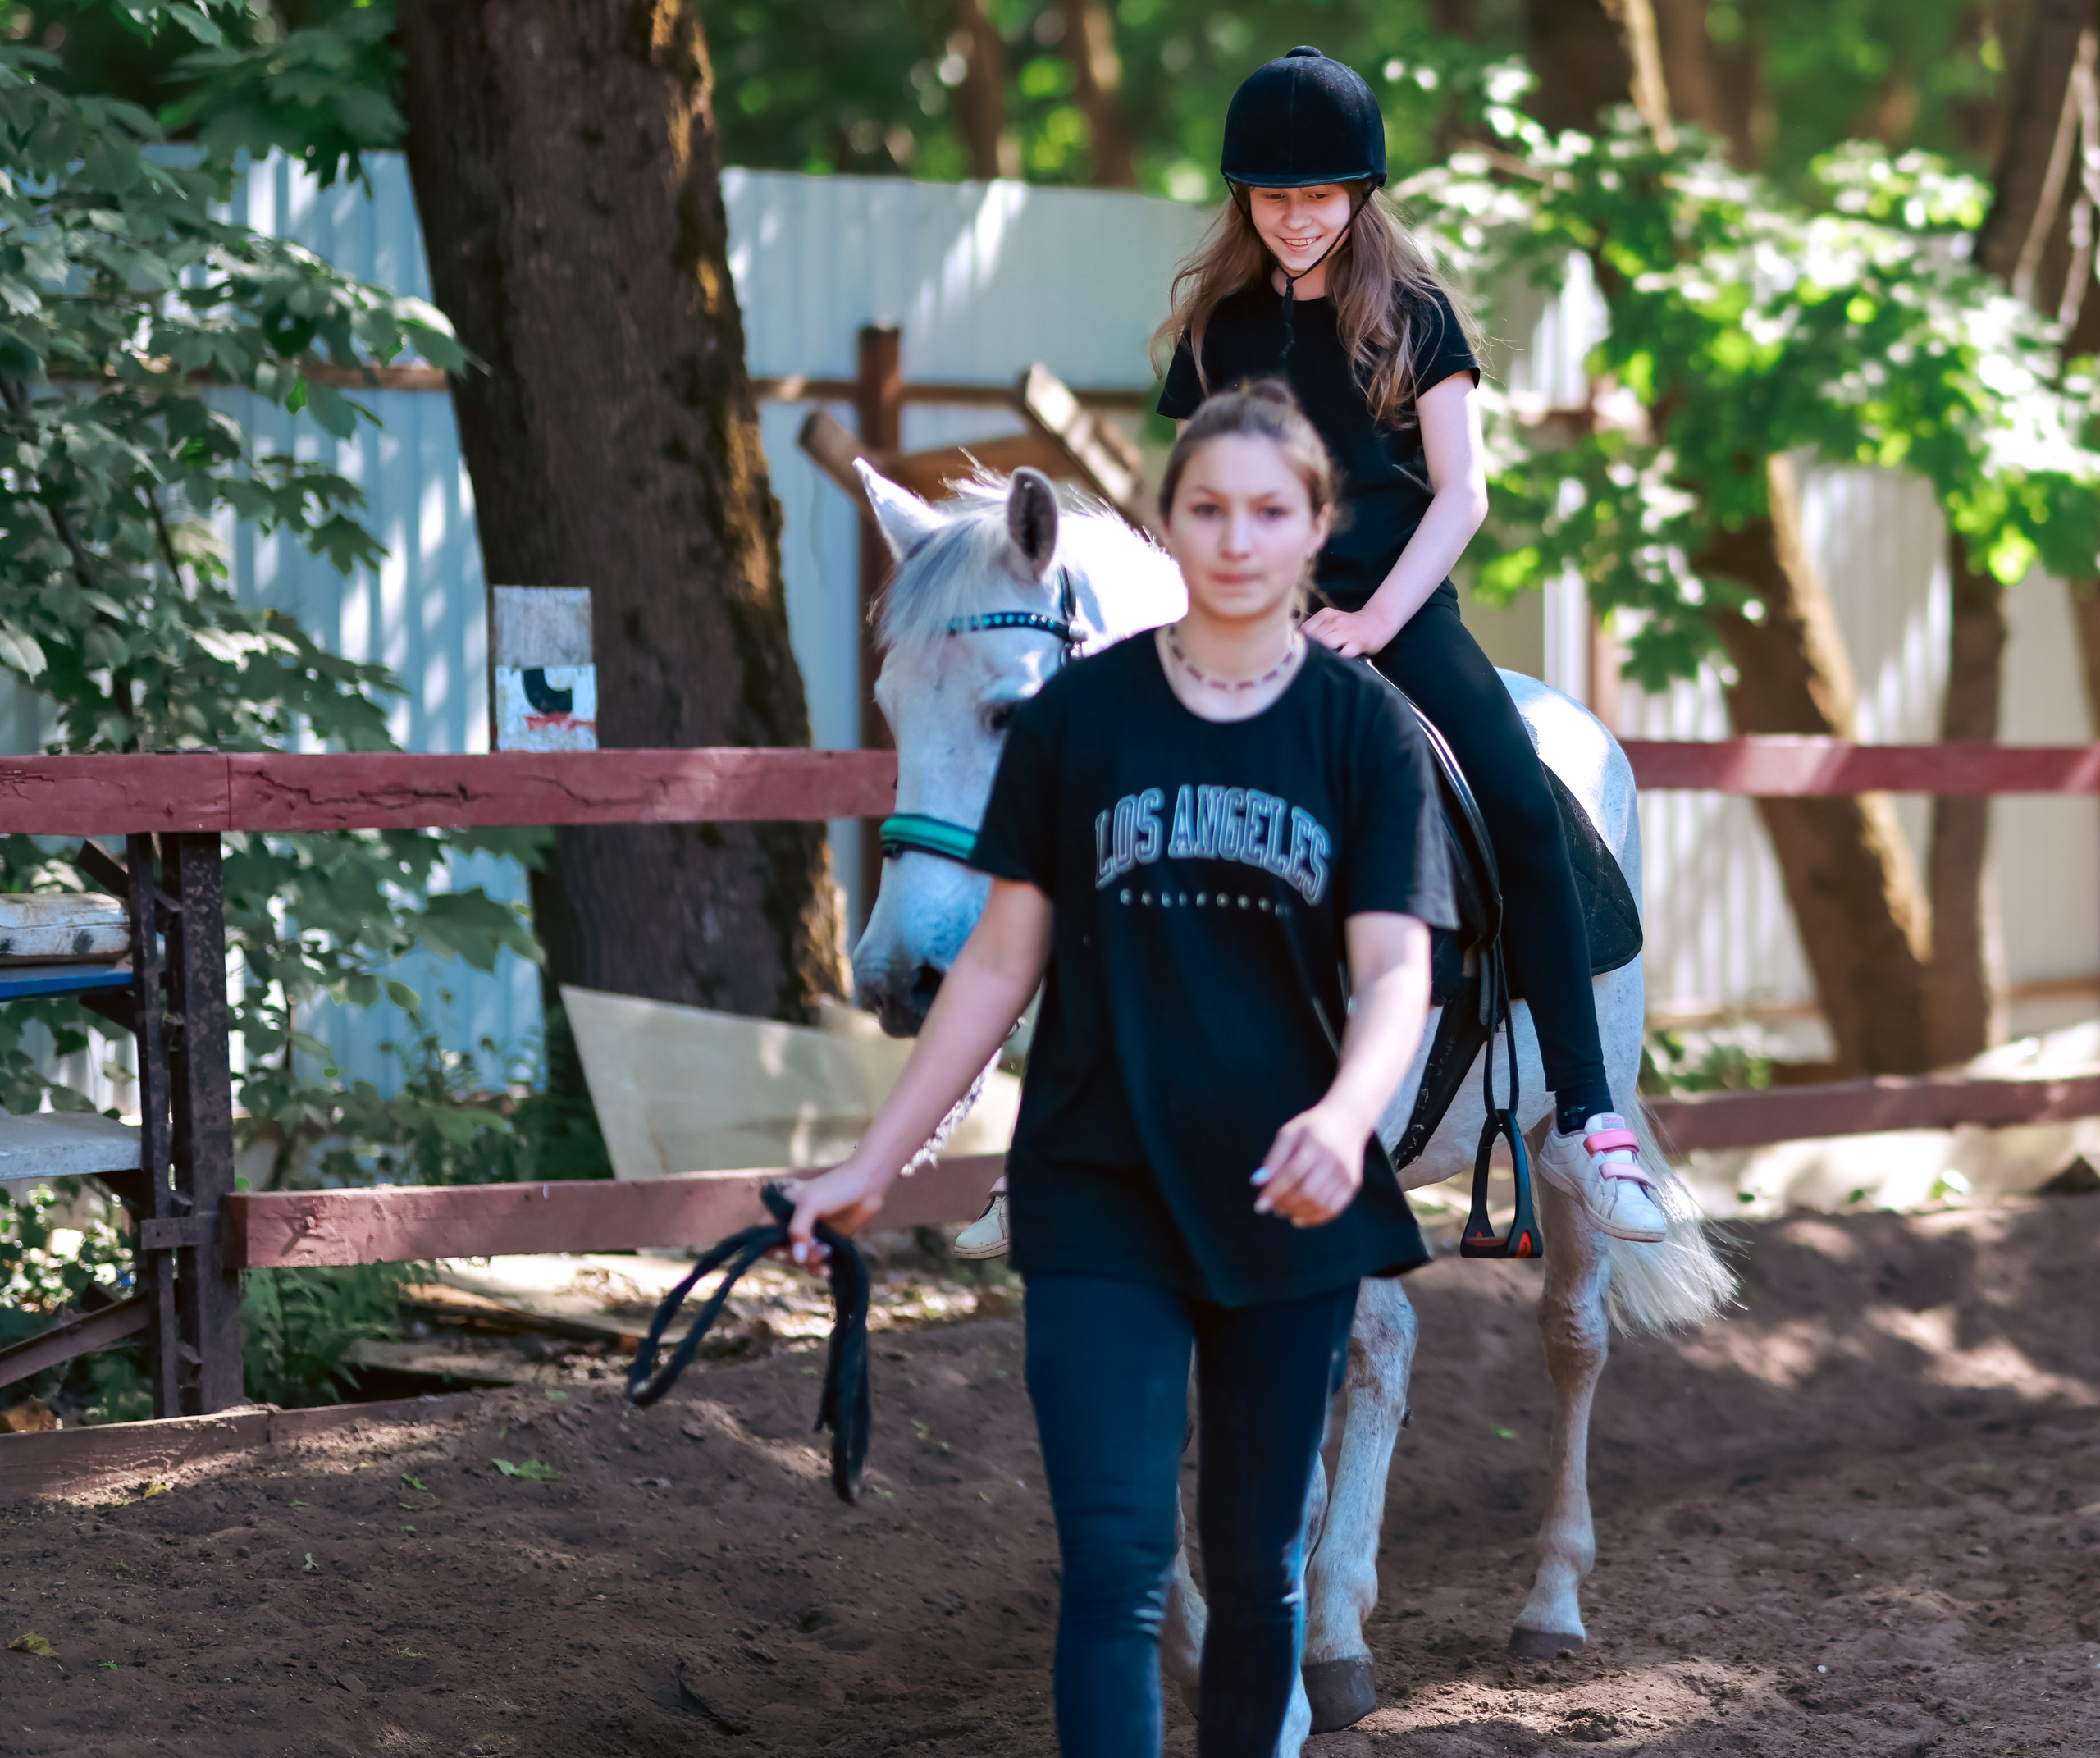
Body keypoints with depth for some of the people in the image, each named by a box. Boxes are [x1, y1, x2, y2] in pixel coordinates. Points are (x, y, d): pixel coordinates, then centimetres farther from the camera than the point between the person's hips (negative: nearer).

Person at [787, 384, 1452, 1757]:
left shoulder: (1369, 732, -1)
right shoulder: (1079, 716, 0)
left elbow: (1396, 971, -10)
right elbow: (1005, 958, 6)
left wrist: (1345, 1118, -31)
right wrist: (876, 1164, 4)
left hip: (1285, 1207, 1)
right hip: (1099, 1198, -1)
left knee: (1259, 1566, 11)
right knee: (1117, 1561, -9)